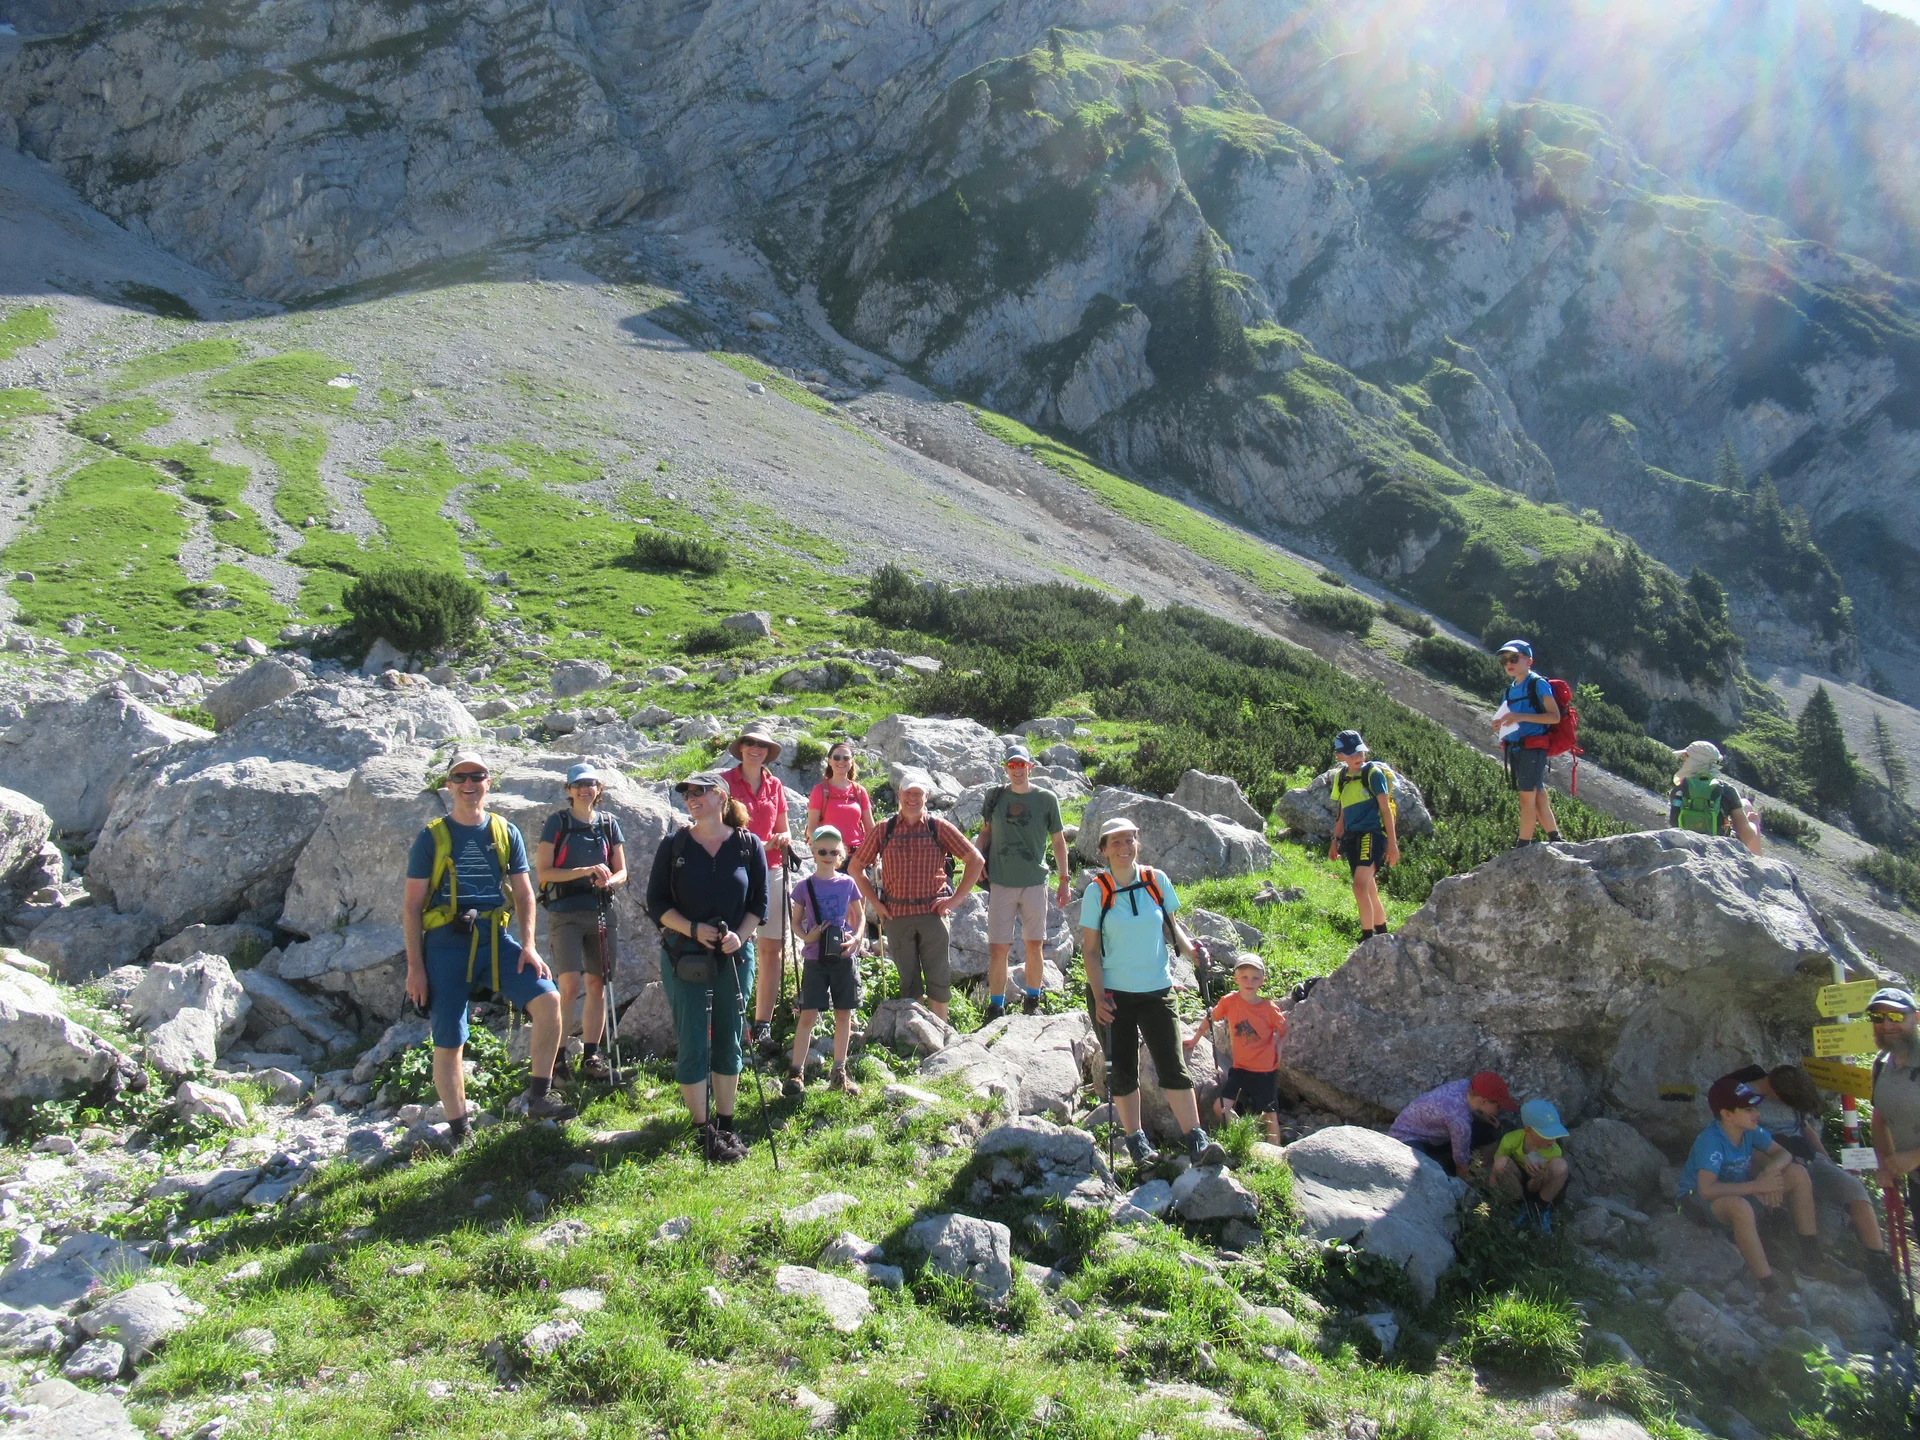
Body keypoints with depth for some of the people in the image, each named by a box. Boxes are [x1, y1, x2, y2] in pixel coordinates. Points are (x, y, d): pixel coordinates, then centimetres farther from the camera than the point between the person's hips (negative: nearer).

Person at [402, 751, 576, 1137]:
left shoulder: (506, 833, 8)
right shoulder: (432, 838, 1)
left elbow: (523, 892, 10)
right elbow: (411, 905, 1)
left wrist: (528, 945, -3)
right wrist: (414, 966, -5)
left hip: (496, 940, 2)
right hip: (446, 946, -2)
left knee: (548, 998, -18)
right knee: (448, 1043, 1)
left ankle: (539, 1097, -5)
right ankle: (459, 1134, 15)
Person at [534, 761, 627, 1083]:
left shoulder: (608, 823, 10)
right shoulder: (557, 822, 0)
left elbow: (622, 871, 12)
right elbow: (543, 871, -5)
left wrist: (610, 880, -12)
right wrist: (586, 871, -16)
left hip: (600, 911, 4)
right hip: (565, 913, -4)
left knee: (597, 985, 5)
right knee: (570, 985, -14)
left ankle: (591, 1056, 14)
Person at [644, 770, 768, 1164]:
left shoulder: (749, 845, 1)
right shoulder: (674, 845, 0)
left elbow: (760, 903, 3)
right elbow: (656, 902, -1)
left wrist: (740, 936, -14)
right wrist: (693, 929, -16)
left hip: (735, 957, 1)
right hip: (684, 958, -1)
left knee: (729, 1043, 9)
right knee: (693, 1045, -1)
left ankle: (726, 1124, 21)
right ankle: (703, 1130, 9)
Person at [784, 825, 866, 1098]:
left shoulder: (847, 883, 3)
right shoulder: (805, 886, -1)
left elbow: (859, 916, 12)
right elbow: (796, 921, 5)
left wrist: (857, 937, -6)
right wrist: (807, 937, -14)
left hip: (844, 956, 2)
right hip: (814, 959, -2)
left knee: (844, 1014, 7)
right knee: (808, 1014, -5)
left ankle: (839, 1072, 18)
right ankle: (796, 1072, 1)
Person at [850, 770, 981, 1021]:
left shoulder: (939, 828, 1)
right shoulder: (883, 830, 4)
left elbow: (976, 861, 2)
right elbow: (857, 866, 12)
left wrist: (956, 899, -3)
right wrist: (875, 903, 4)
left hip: (932, 913, -1)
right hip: (897, 915, 1)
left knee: (938, 980, 2)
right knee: (908, 981, 8)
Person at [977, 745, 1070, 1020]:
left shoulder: (1047, 799, 0)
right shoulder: (994, 796, 3)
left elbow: (1058, 841, 7)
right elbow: (985, 833, 15)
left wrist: (1064, 881, 6)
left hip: (1035, 883, 0)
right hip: (1000, 883, 0)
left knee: (1034, 946, 8)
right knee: (998, 949, 0)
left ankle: (1032, 1003, 24)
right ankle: (996, 1009, 10)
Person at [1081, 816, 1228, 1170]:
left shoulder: (1156, 881, 1)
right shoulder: (1097, 891, -5)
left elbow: (1171, 926, 11)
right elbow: (1090, 949, -4)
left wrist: (1190, 948, -10)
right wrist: (1099, 997, -12)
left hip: (1158, 990, 1)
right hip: (1115, 993, -1)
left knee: (1173, 1066, -4)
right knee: (1123, 1070, 5)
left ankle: (1197, 1140, -3)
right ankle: (1136, 1141, 17)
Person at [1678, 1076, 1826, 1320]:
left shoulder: (1750, 1130, -10)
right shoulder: (1710, 1141, -32)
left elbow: (1783, 1154, -1)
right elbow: (1707, 1189, -41)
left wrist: (1770, 1172, -25)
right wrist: (1757, 1186, -35)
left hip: (1737, 1186, 8)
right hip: (1698, 1198, -8)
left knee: (1798, 1174, -6)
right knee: (1740, 1206, -42)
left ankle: (1811, 1257, 2)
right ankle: (1771, 1290, -34)